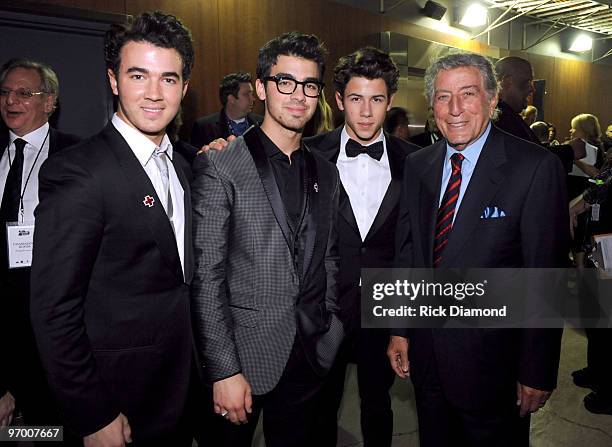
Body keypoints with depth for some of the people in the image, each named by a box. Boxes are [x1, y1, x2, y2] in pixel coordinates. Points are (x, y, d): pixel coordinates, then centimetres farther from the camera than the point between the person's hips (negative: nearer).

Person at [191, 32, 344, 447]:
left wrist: (329, 328, 8)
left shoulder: (326, 172, 6)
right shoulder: (219, 165, -12)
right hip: (243, 354, -4)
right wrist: (224, 370, -15)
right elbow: (206, 276, -14)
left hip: (310, 355, 5)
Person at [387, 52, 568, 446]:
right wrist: (400, 329, 5)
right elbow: (407, 252, 6)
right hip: (425, 351, 5)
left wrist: (537, 370, -11)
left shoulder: (537, 167, -13)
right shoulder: (416, 166, 3)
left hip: (492, 359, -4)